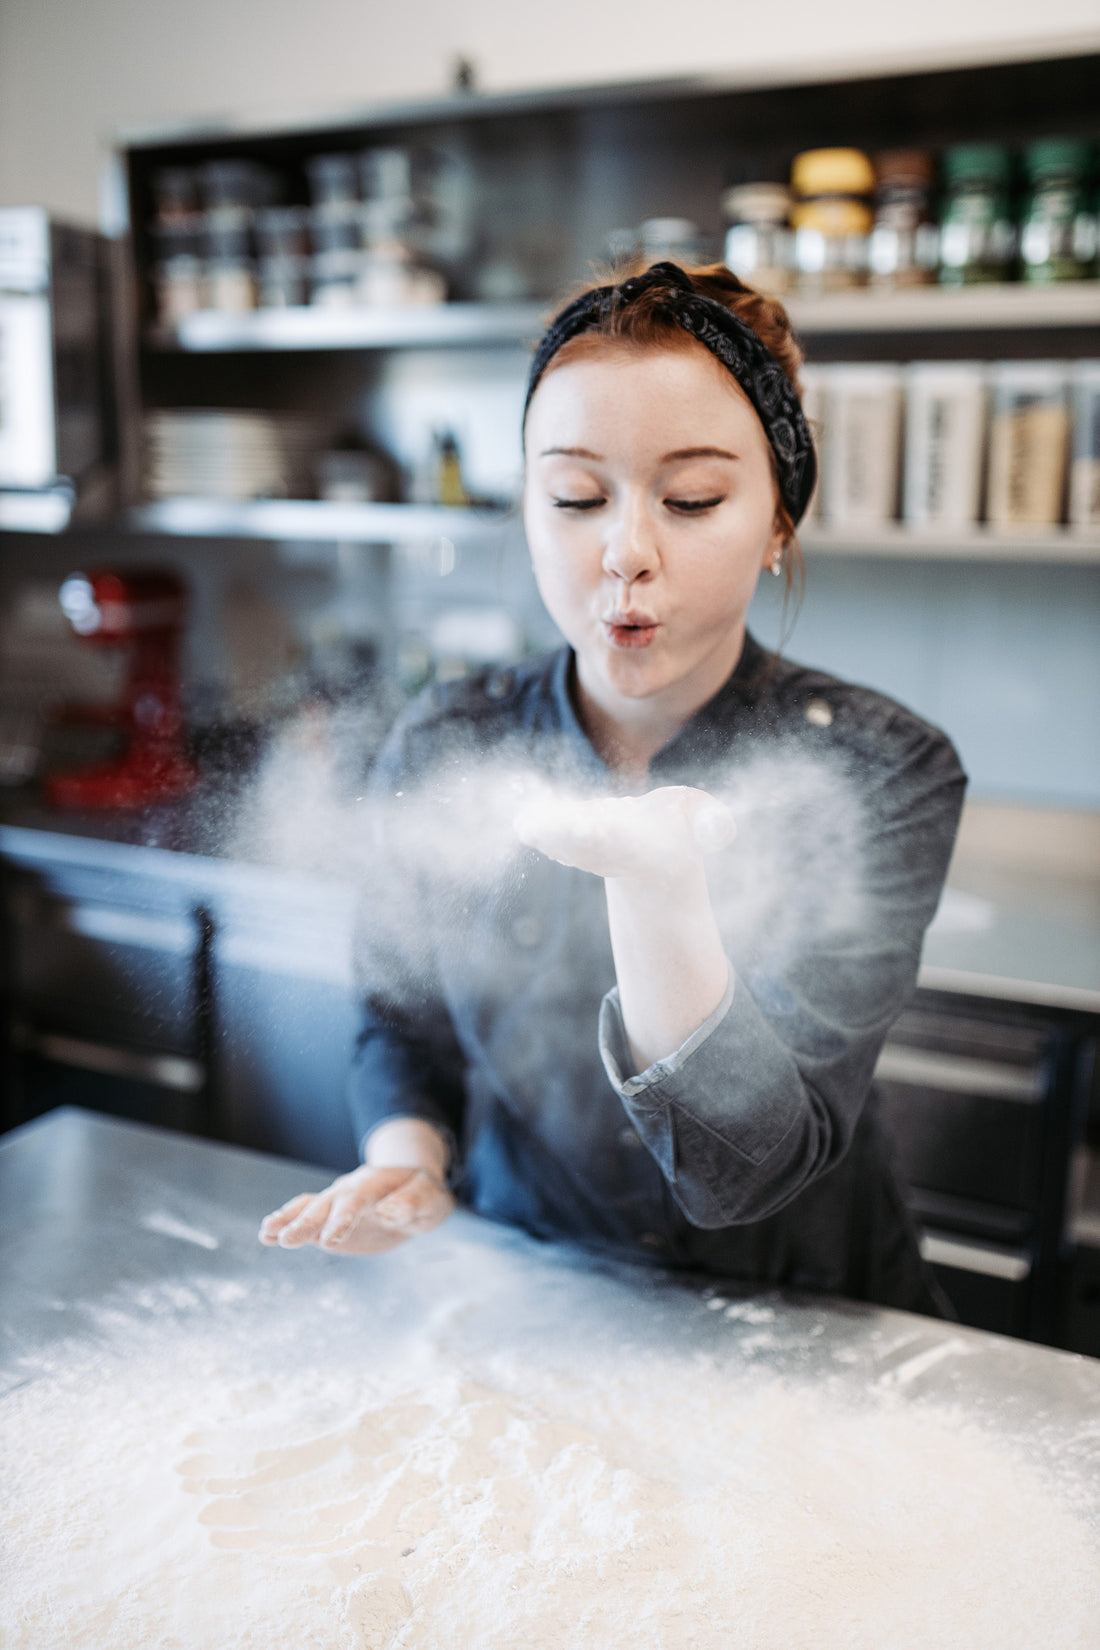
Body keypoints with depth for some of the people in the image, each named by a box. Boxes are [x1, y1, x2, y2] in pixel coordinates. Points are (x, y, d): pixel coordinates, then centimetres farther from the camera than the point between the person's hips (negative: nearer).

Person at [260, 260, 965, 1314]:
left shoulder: (878, 773, -13)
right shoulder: (443, 751, -6)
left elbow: (745, 1170, -20)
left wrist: (651, 883, -35)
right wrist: (405, 1157, -11)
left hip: (790, 1325, -3)